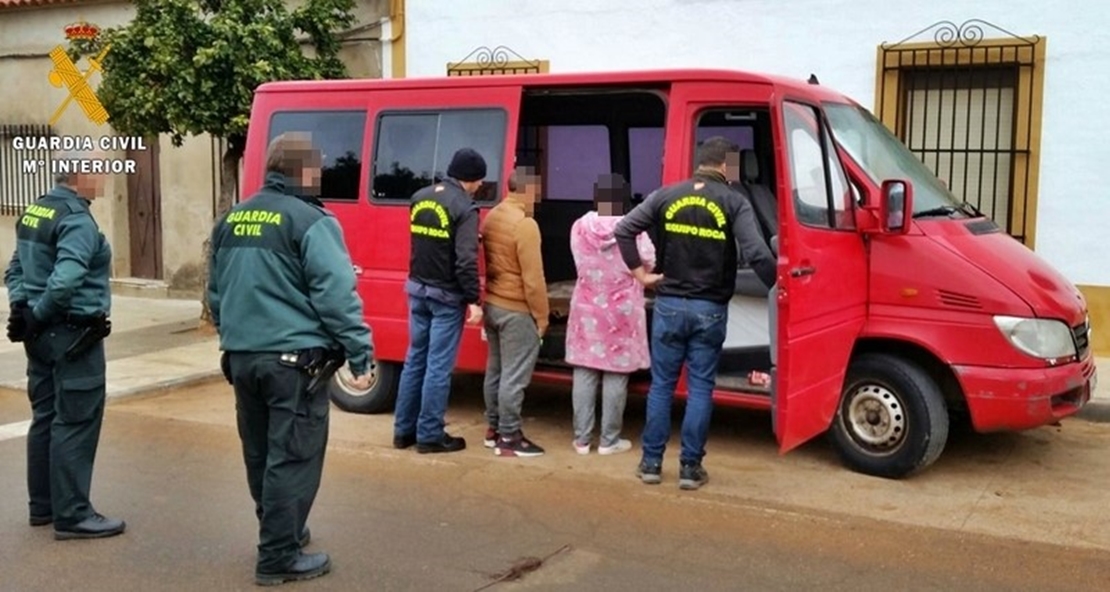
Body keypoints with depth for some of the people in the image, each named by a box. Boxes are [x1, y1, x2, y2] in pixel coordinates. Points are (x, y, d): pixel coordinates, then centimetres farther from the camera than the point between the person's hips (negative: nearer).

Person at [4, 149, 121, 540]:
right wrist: (39, 315, -15)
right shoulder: (76, 219, -18)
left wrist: (22, 309, 6)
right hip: (74, 335, -10)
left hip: (42, 334, 10)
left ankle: (43, 505, 26)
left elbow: (15, 270, 18)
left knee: (46, 418, 16)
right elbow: (65, 280, -30)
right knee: (75, 423, -4)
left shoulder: (35, 211, 12)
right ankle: (72, 515, 1)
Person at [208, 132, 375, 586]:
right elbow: (336, 297, -17)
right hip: (294, 359, -8)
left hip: (242, 357, 8)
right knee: (291, 457, 0)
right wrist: (361, 356, -12)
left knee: (259, 453, 19)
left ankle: (280, 531, 37)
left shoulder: (230, 221, 13)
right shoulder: (311, 222, -12)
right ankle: (278, 558, 6)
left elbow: (215, 294, 21)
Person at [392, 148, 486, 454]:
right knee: (438, 366, 0)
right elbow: (466, 260, -21)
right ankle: (429, 435, 6)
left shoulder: (419, 198, 9)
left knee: (415, 359, 15)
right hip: (446, 296, -7)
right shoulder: (464, 208, -15)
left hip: (417, 290, 7)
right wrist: (473, 300, -17)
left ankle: (404, 430, 21)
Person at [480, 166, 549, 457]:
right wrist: (541, 316, -11)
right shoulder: (525, 224, -20)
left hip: (492, 305, 9)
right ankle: (509, 438, 5)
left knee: (496, 370, 18)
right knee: (514, 376, -1)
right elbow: (533, 278, -19)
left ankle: (494, 428, 27)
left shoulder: (492, 217, 7)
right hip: (517, 311, -9)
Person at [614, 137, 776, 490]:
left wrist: (639, 273, 3)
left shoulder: (667, 196, 3)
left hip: (669, 305, 2)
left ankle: (651, 462, 16)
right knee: (700, 388, 7)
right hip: (710, 310, -2)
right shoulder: (734, 203, -5)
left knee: (661, 384, 11)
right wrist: (776, 284, -1)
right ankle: (690, 467, 11)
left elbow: (623, 230, -3)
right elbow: (756, 253, -16)